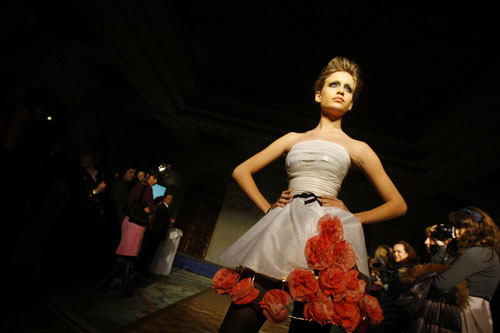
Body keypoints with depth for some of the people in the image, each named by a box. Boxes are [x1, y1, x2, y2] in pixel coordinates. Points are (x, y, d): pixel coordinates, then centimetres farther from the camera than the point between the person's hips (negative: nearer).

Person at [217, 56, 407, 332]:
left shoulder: (357, 148, 13)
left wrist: (350, 217, 3)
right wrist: (268, 208, 7)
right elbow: (241, 171, 18)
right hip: (281, 230, 2)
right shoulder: (293, 139, 18)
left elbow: (398, 205, 15)